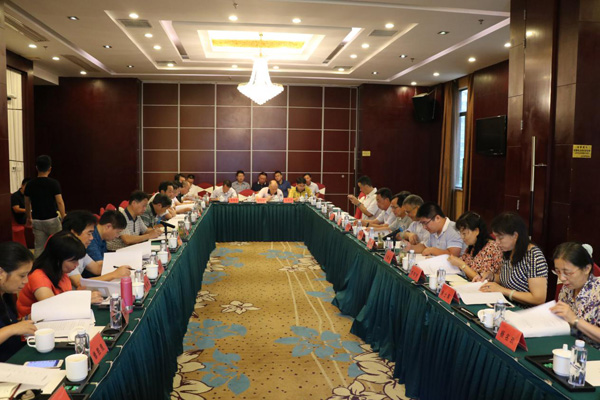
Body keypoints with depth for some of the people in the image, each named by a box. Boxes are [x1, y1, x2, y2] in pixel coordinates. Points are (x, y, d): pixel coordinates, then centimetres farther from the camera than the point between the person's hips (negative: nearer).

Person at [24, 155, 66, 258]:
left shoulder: (30, 184, 2)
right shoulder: (54, 183, -11)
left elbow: (27, 203, 11)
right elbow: (59, 202, -16)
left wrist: (29, 217, 25)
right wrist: (64, 218, -11)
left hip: (37, 221, 4)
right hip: (52, 220, -3)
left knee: (39, 248, 7)